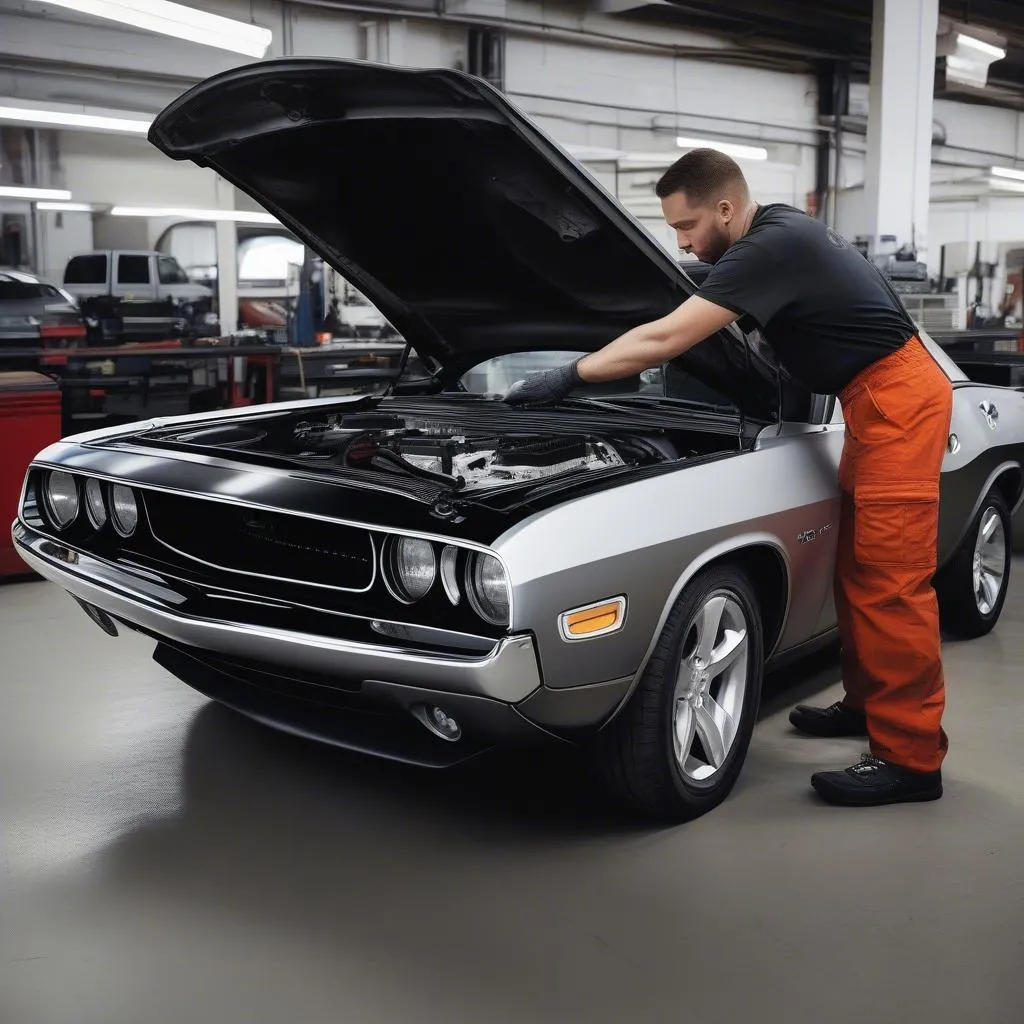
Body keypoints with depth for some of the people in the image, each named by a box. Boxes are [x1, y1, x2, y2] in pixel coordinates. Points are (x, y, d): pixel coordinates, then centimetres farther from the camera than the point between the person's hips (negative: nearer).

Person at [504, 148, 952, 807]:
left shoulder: (770, 249, -21)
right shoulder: (778, 230, 9)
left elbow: (664, 341, -25)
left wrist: (569, 378, -19)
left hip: (898, 397, -10)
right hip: (880, 401, 10)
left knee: (892, 579, -10)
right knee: (857, 568, 15)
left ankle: (911, 758, -4)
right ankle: (870, 703, 28)